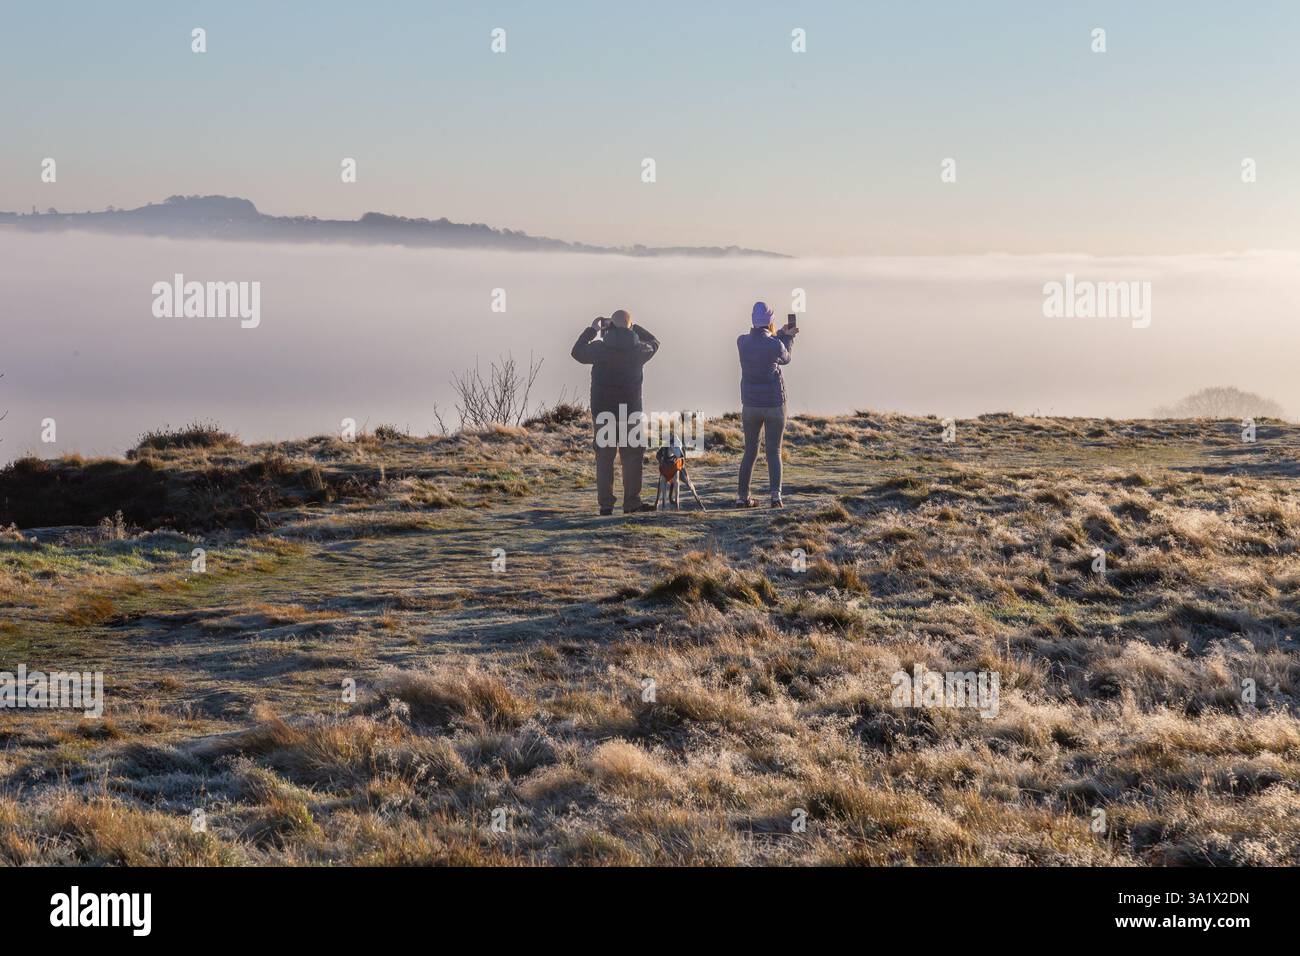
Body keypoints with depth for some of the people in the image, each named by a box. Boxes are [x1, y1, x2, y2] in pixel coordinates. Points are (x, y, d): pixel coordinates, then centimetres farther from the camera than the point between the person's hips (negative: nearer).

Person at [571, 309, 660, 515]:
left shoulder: (599, 348, -7)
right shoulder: (637, 350, -5)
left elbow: (577, 351, 12)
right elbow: (654, 343, 18)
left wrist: (592, 329, 19)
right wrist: (633, 328, 19)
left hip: (602, 411, 0)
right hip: (631, 411, 0)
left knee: (604, 457, 5)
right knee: (632, 456, 5)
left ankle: (605, 504, 3)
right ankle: (632, 502, 0)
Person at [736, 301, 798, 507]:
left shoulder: (742, 342, -5)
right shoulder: (776, 345, -14)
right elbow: (784, 359, 9)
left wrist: (782, 334, 22)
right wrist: (788, 337, 25)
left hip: (750, 404, 3)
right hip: (774, 403, -3)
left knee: (750, 451, 15)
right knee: (774, 452, 3)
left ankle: (743, 496, 15)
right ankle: (776, 495, -13)